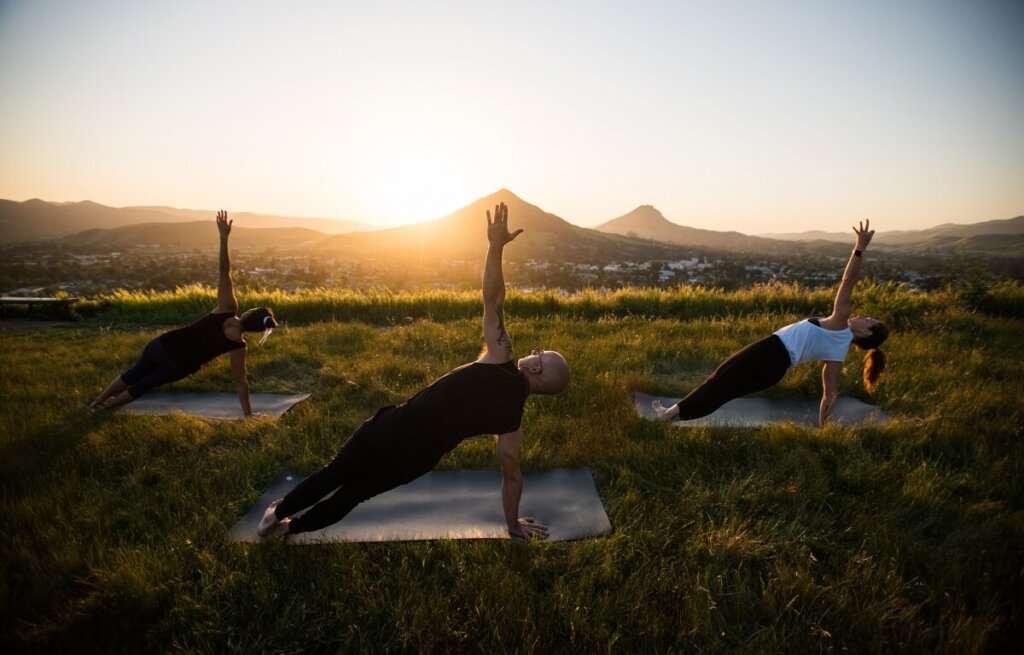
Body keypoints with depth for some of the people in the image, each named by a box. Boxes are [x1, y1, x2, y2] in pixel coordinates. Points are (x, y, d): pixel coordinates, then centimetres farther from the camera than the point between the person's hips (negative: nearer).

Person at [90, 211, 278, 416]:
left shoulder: (227, 309, -17)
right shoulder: (238, 346, -18)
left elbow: (224, 272, -19)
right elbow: (240, 382, -13)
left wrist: (224, 237, -19)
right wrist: (248, 412, -4)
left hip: (163, 344, 2)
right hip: (178, 366, -2)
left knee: (133, 375, 30)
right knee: (142, 385, 28)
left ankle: (98, 400, 51)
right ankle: (106, 406, 47)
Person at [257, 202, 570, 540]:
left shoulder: (501, 363, -15)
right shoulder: (514, 416, -6)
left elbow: (492, 301, -24)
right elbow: (511, 474, -1)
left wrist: (496, 245, -25)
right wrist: (514, 523, 12)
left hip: (395, 426, -2)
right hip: (418, 459, 3)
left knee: (334, 473, 21)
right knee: (356, 490, 25)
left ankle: (278, 511, 36)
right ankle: (292, 526, 34)